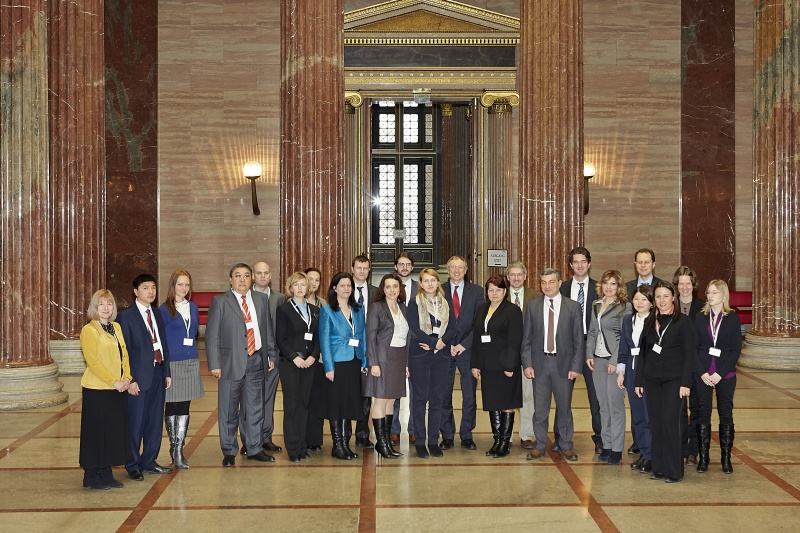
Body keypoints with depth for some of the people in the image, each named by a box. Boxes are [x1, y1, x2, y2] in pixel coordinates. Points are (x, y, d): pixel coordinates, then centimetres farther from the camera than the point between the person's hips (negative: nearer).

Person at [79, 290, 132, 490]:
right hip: (97, 390, -7)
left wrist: (126, 378, -2)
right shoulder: (89, 330, -9)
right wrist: (114, 382, -18)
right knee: (96, 432, 0)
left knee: (115, 431, 10)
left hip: (119, 389, 7)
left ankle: (106, 474, 20)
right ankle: (91, 476, 10)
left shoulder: (116, 327, 13)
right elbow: (93, 361, -16)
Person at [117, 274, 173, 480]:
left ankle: (149, 462, 23)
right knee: (136, 423, 1)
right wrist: (129, 380, -14)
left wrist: (167, 372, 10)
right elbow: (124, 350, -9)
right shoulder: (126, 316, -7)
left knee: (155, 421, 11)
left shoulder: (157, 314, 13)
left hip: (158, 374, 6)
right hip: (139, 377, -6)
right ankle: (133, 465, 13)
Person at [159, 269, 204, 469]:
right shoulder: (164, 309, -4)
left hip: (191, 362, 5)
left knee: (184, 407, 5)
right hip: (172, 362, -5)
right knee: (172, 406, 3)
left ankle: (179, 449, 10)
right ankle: (174, 448, 14)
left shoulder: (193, 308, 11)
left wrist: (191, 347, 8)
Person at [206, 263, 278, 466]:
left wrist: (272, 356, 10)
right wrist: (215, 364, -11)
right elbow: (212, 335, -5)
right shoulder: (220, 302, -2)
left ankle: (255, 449, 22)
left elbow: (268, 330, 15)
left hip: (257, 360, 4)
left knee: (255, 408, 10)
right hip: (232, 363, -3)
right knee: (228, 411, 4)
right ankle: (229, 452, 16)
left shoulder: (262, 300, 11)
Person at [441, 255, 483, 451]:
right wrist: (447, 345, -7)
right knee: (444, 396, 1)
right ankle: (447, 436, 10)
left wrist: (464, 344, -8)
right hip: (444, 350, 0)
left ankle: (466, 435, 12)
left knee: (470, 396, 2)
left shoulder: (476, 292, 6)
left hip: (468, 349, 0)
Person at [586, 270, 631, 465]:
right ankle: (606, 445, 16)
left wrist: (615, 361, -16)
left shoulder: (624, 307, -6)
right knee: (603, 405, 10)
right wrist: (589, 354, 5)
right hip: (598, 359, 6)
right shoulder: (596, 305, 14)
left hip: (615, 360, -6)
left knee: (615, 404, -4)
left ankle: (617, 449, 2)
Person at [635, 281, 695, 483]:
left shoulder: (683, 322, -2)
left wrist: (685, 383, -12)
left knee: (670, 421, -10)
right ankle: (658, 467, 12)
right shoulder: (650, 322, 10)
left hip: (674, 379, -4)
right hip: (652, 379, 4)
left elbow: (689, 354, -5)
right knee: (655, 423, 3)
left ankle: (674, 470, -2)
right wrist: (639, 380, 10)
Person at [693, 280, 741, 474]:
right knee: (702, 414, 2)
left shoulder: (733, 318, 1)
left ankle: (726, 458, 12)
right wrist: (702, 373, -8)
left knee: (726, 414, 4)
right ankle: (703, 457, 9)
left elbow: (736, 350, -4)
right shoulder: (700, 317, 5)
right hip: (702, 374, 1)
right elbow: (694, 347, 2)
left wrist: (720, 374, -11)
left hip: (725, 374, -1)